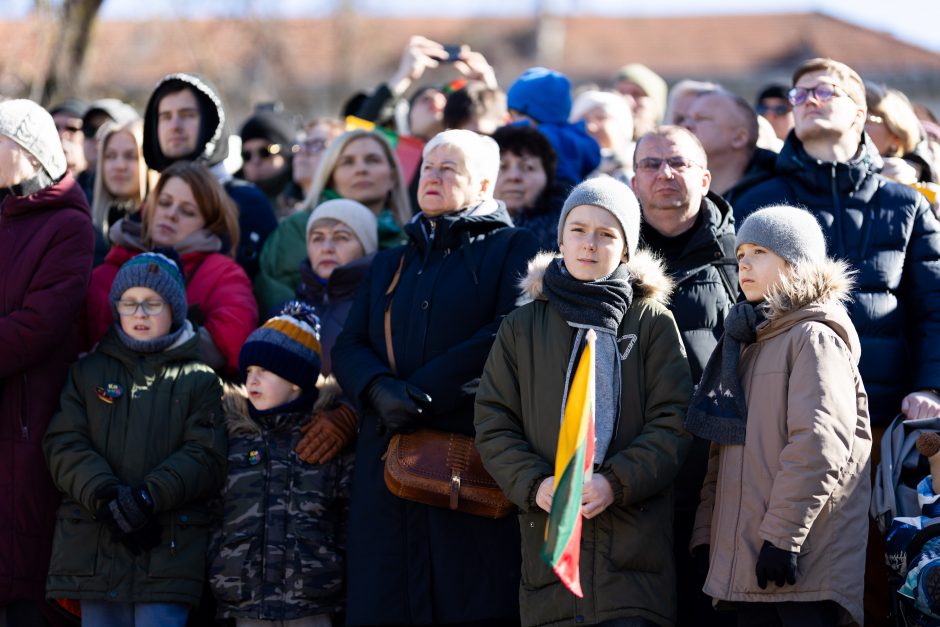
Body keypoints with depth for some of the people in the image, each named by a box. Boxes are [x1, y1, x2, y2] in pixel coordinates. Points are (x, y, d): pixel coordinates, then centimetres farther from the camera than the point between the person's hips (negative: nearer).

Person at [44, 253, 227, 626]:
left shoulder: (199, 379, 9)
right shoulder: (89, 372, 14)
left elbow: (206, 457, -3)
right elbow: (64, 445, 3)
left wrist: (148, 496, -17)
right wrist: (104, 495, -15)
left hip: (167, 550, -2)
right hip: (94, 548, 2)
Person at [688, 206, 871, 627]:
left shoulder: (814, 337, -5)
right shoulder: (746, 342, 22)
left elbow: (818, 446, -16)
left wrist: (783, 536, -21)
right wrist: (706, 533, 14)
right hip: (747, 564, 8)